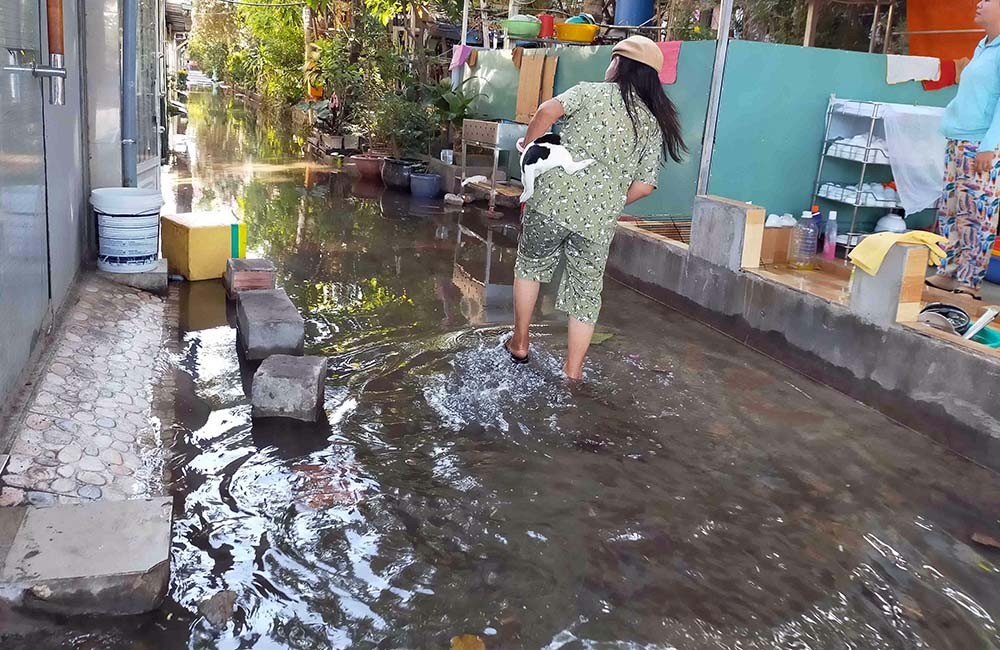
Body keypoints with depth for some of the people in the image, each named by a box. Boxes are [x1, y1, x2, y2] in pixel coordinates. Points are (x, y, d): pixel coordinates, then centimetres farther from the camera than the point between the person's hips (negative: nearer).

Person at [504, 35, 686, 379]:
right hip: (600, 220, 2)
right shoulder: (654, 124, 11)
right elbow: (644, 185, 6)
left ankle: (519, 344, 31)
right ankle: (572, 374, 19)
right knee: (587, 293, 15)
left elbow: (548, 111, -13)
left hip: (554, 197, -2)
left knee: (529, 265, 23)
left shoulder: (592, 92, 3)